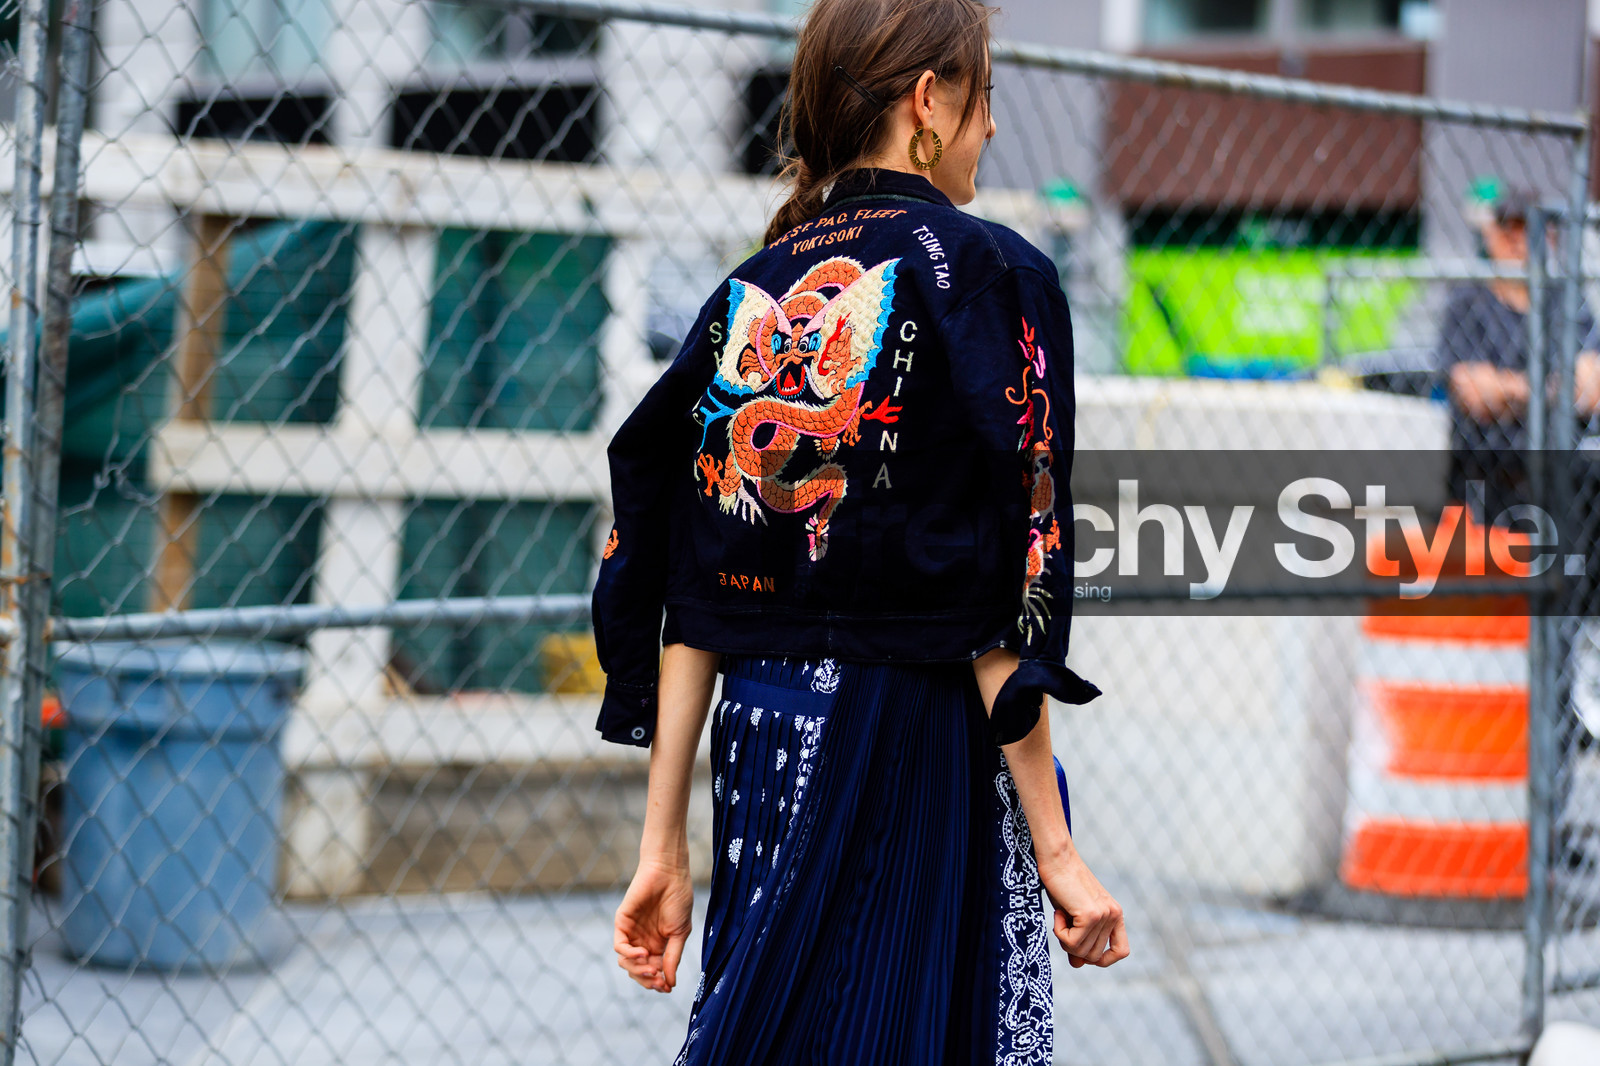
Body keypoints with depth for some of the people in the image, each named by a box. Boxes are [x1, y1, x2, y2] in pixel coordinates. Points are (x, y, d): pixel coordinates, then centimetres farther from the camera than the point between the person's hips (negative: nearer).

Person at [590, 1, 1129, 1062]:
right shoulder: (990, 276, -7)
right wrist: (1055, 850, -8)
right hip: (923, 761, -6)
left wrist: (665, 845, 9)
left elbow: (687, 609, 6)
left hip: (758, 746, 6)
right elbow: (995, 607, -12)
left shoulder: (747, 301, 9)